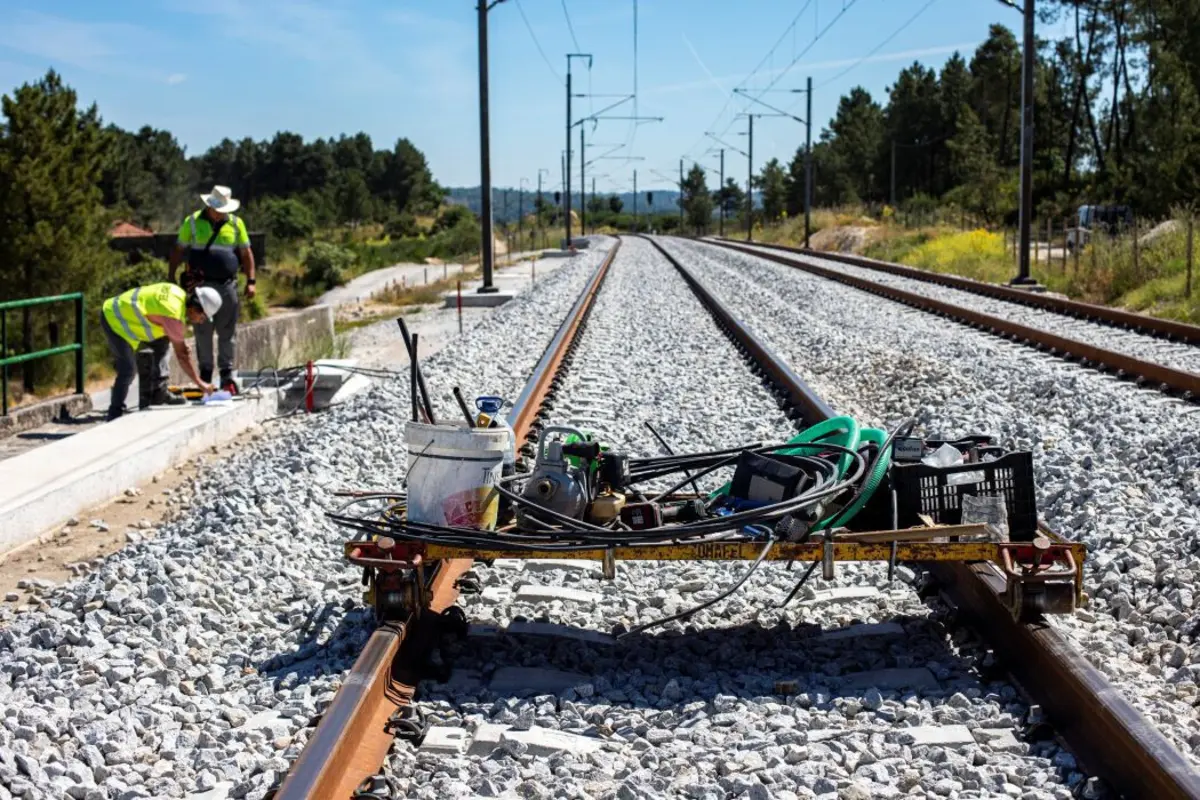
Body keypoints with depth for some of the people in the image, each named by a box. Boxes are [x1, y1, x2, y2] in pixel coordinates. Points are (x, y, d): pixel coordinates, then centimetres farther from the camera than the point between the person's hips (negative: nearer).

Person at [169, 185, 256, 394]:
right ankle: (205, 373, 12)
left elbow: (246, 253, 10)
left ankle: (227, 375, 8)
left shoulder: (235, 223, 7)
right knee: (203, 332, 4)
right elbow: (178, 251, 8)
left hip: (227, 285, 1)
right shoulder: (192, 222, 3)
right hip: (201, 286, -1)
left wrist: (250, 281, 4)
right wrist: (171, 277, 5)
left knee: (227, 332, 2)